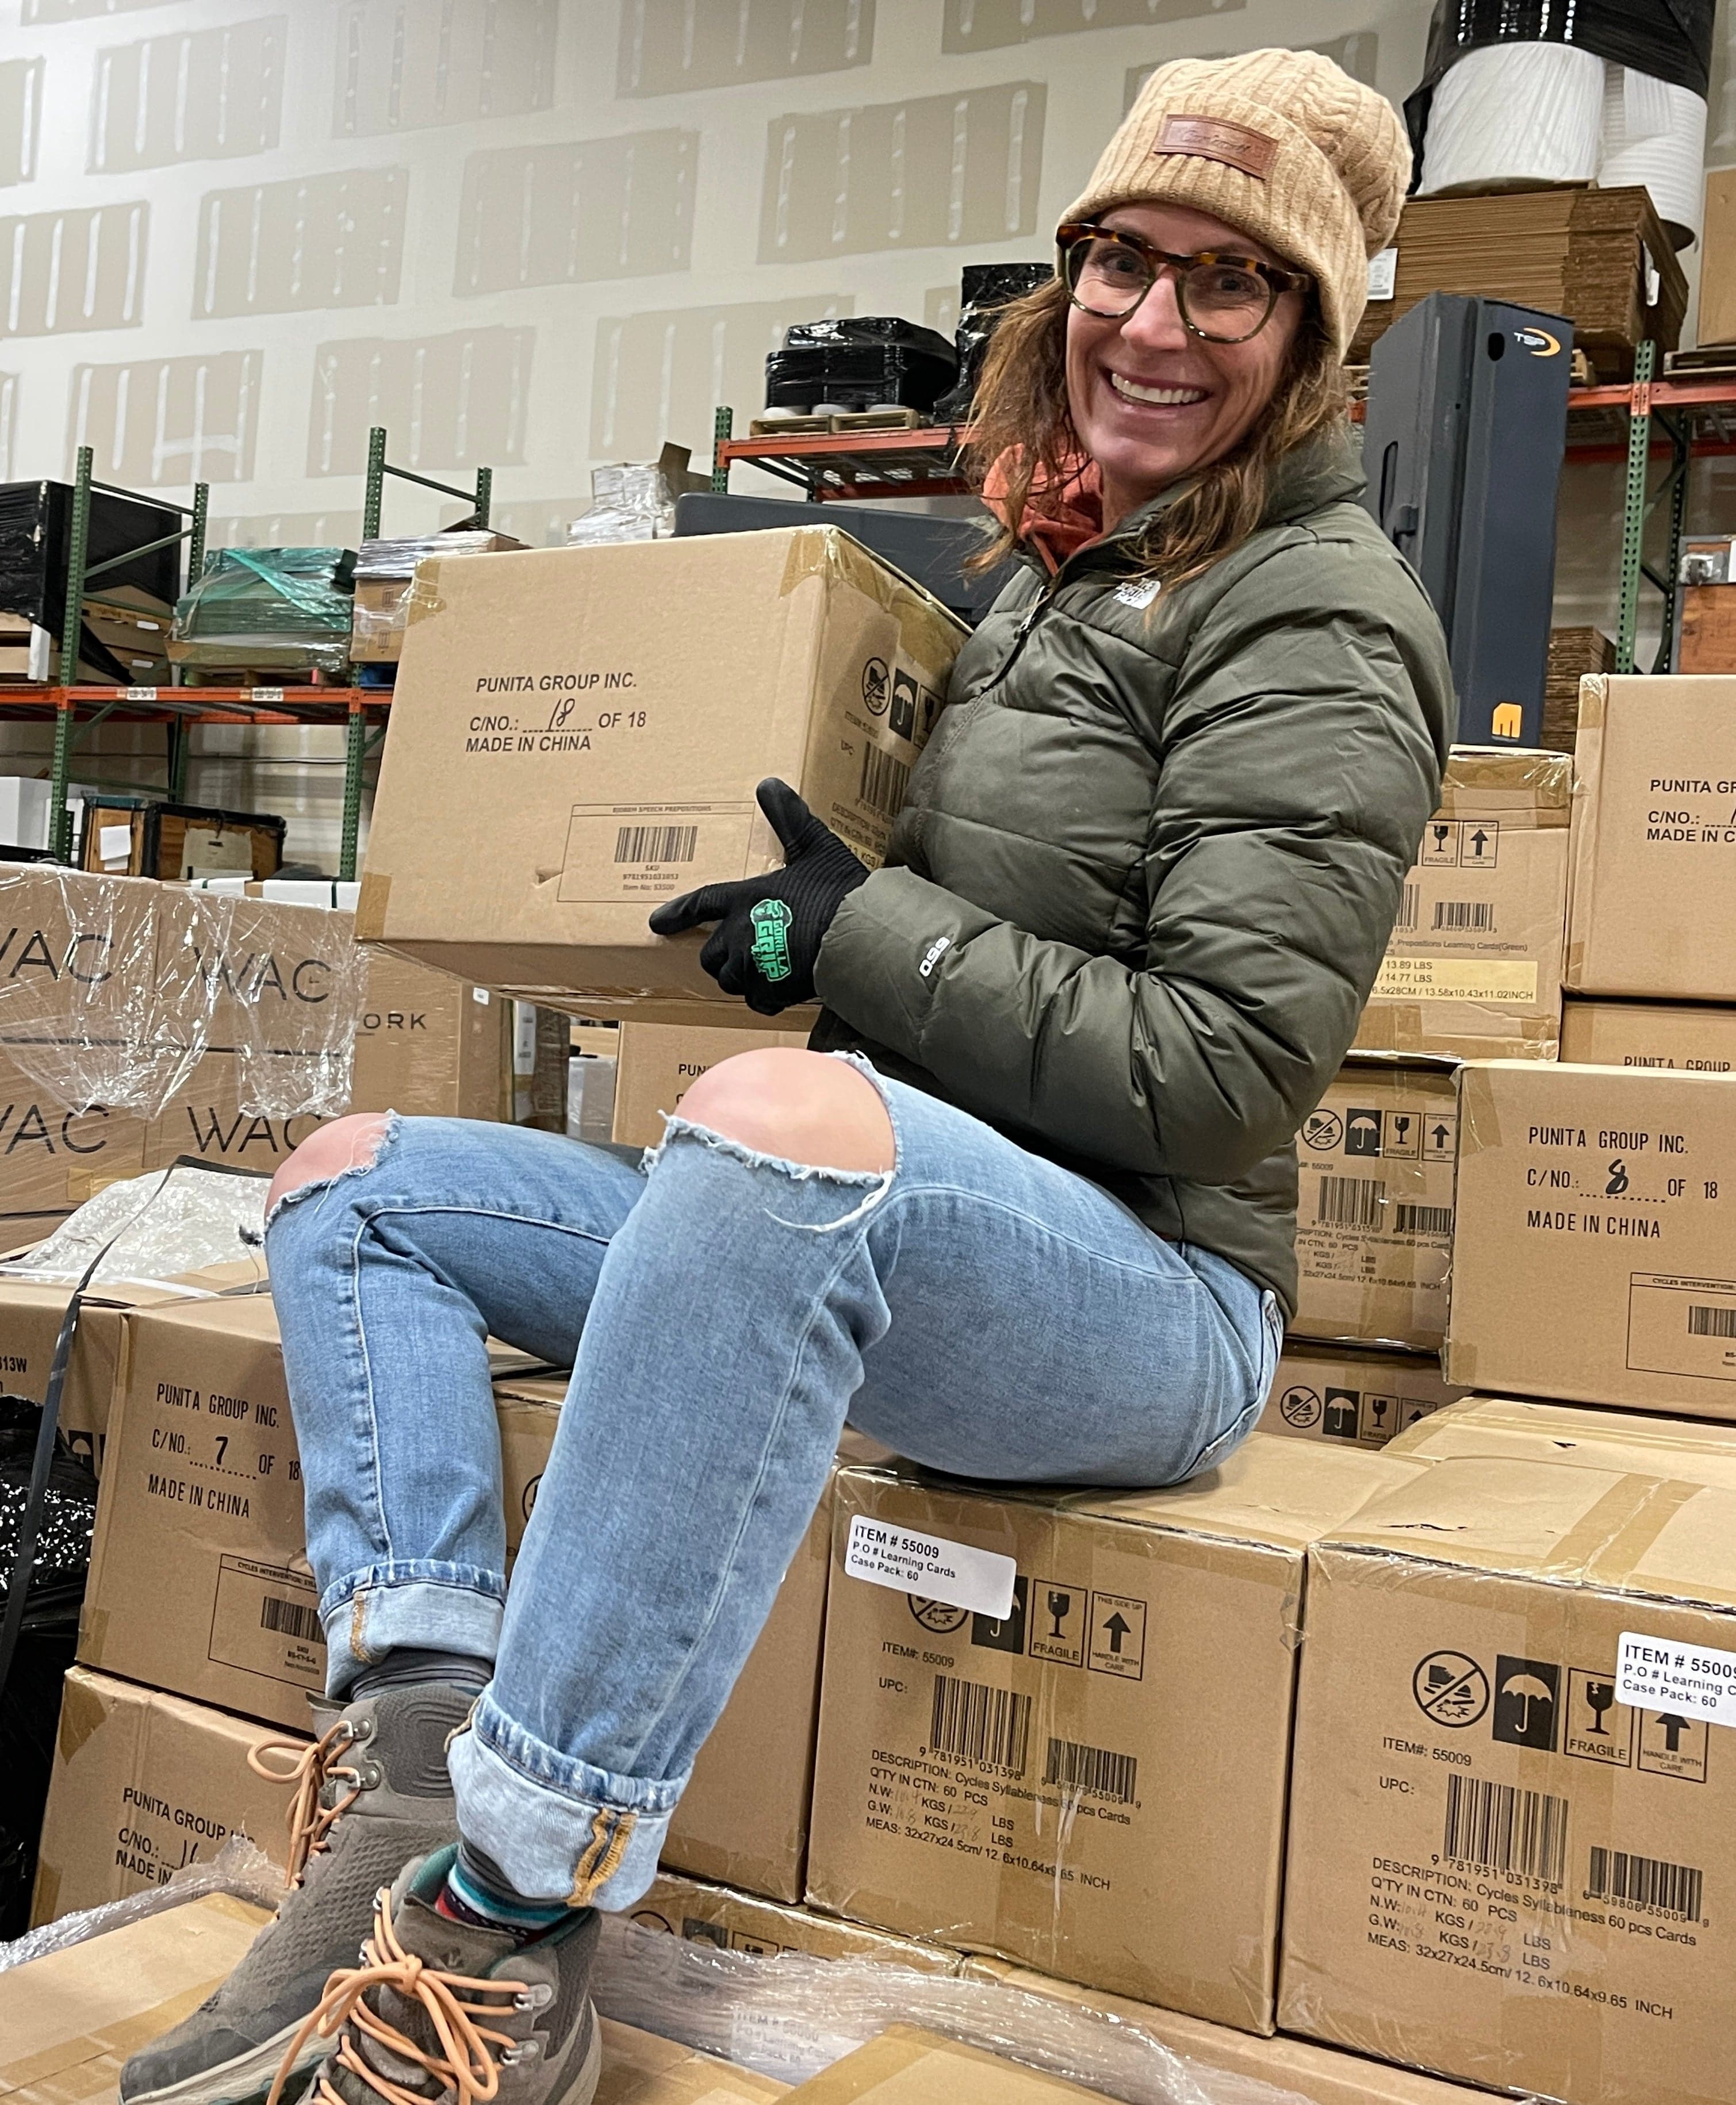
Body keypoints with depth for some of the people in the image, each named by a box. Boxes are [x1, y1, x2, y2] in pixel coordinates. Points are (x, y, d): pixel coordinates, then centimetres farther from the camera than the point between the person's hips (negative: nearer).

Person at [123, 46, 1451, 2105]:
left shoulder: (1318, 622, -8)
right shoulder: (1068, 572, 18)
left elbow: (1216, 1070, -17)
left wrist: (861, 933, -15)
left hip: (1144, 1289, -9)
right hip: (868, 1247, 9)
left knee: (781, 1118, -42)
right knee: (350, 1179, 6)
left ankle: (512, 1909, -32)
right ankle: (424, 1730, -16)